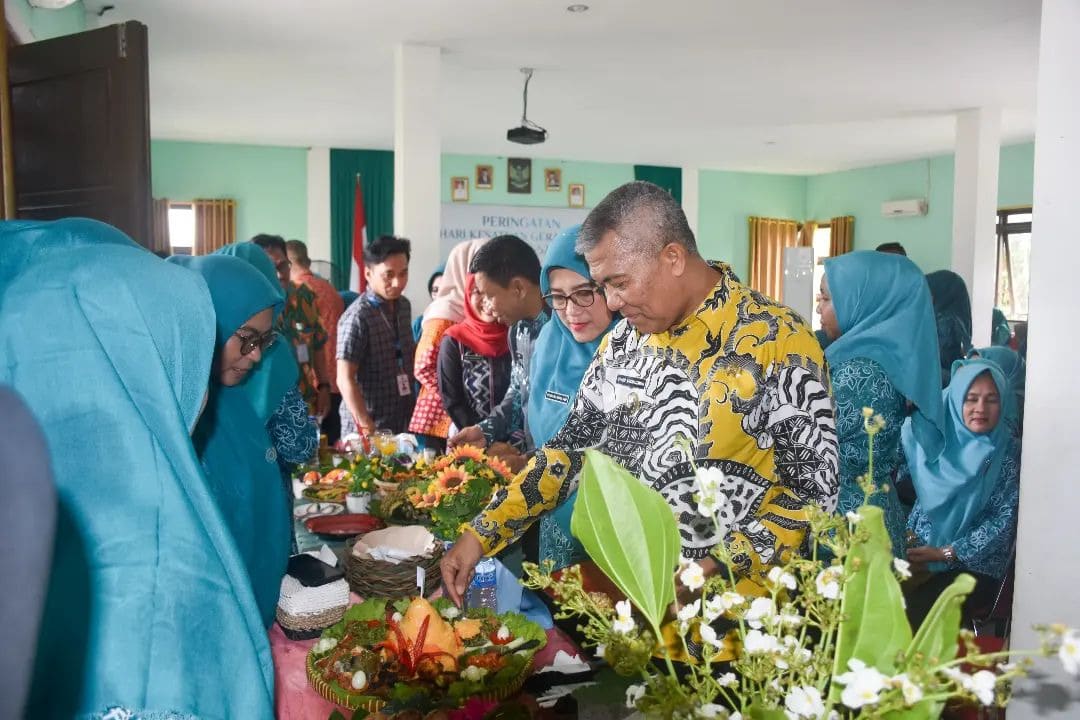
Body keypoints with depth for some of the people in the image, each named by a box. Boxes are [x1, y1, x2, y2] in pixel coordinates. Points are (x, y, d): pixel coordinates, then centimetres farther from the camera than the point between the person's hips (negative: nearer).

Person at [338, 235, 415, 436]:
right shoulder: (357, 317, -16)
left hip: (405, 422, 6)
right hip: (367, 428, -6)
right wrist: (367, 429, -22)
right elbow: (345, 380, -18)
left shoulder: (404, 306, 5)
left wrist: (415, 409, 12)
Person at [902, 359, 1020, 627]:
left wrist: (945, 553, -11)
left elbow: (1004, 521, -7)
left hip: (976, 565, -3)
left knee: (914, 613, -26)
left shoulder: (1010, 452, -4)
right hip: (920, 552, 3)